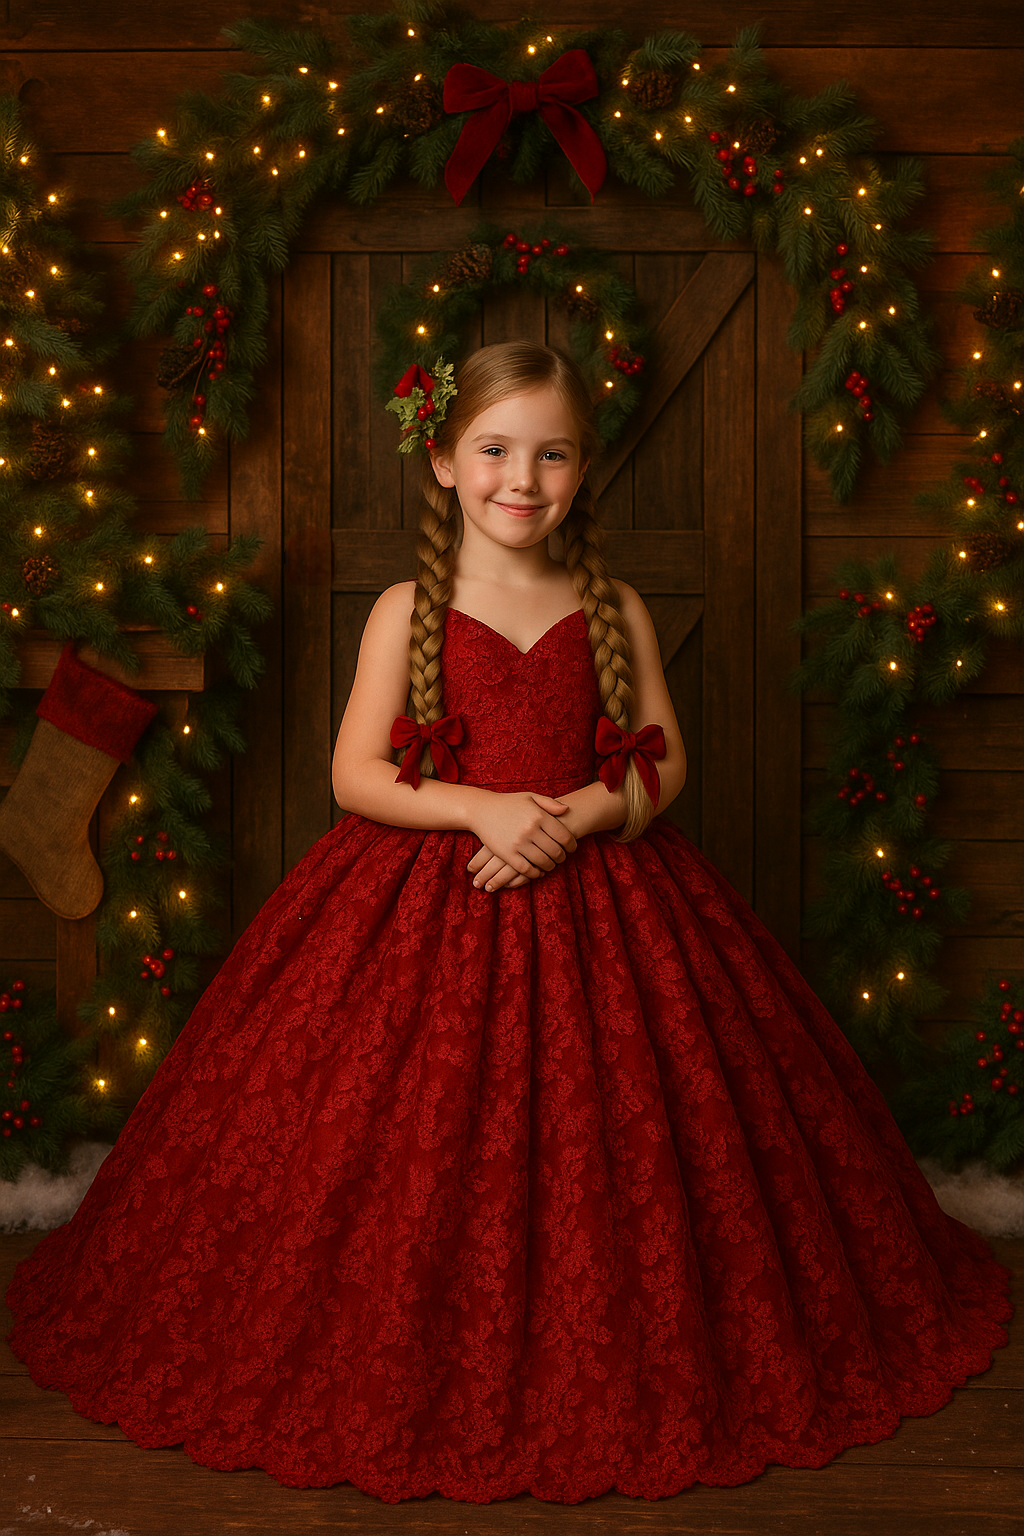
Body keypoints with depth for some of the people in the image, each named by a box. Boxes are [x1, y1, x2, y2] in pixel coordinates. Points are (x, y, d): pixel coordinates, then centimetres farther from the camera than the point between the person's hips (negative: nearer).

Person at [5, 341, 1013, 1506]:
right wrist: (482, 808, -17)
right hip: (427, 906, -1)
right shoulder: (407, 612, 0)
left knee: (588, 1142, 2)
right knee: (430, 1161, -2)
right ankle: (417, 1369, 19)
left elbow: (662, 767, 4)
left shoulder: (614, 611, 5)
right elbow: (355, 776, -3)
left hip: (597, 899, 1)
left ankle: (599, 1379, 21)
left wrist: (582, 816, -15)